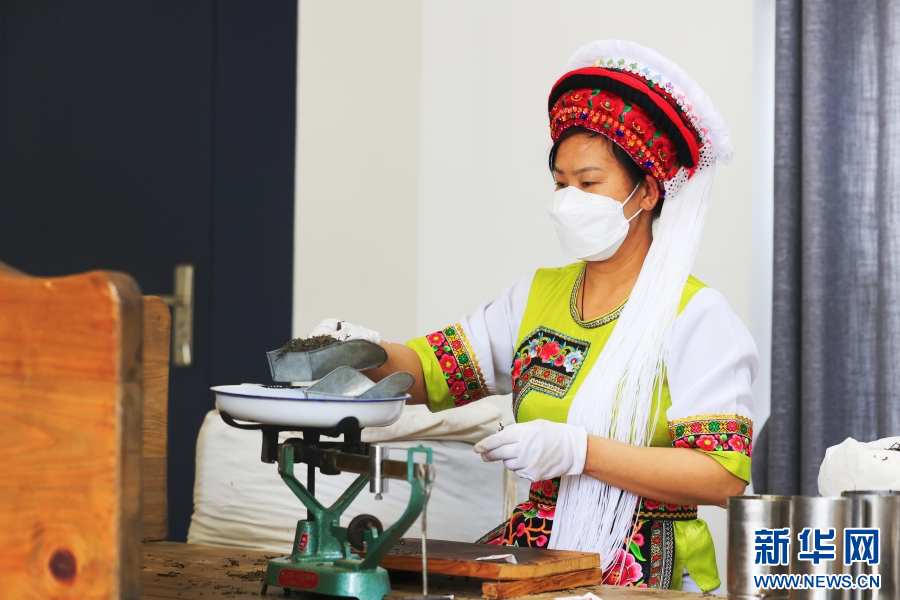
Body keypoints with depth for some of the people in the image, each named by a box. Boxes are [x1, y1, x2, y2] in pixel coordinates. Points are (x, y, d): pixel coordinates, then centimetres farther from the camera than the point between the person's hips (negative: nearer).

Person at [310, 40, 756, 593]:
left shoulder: (694, 315, -6)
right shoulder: (538, 294, 12)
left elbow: (724, 478, -15)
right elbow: (428, 372, 6)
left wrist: (577, 450, -22)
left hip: (650, 575, -5)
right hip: (537, 552, 5)